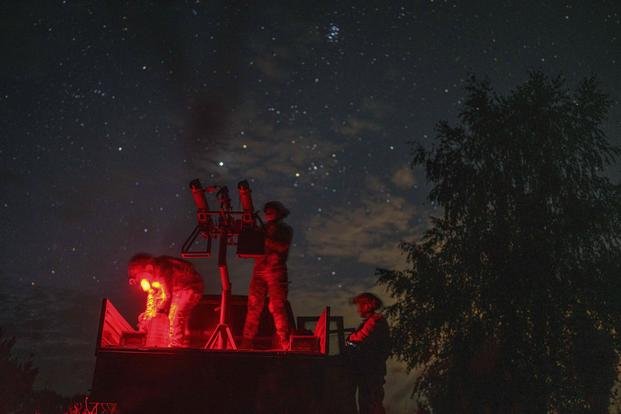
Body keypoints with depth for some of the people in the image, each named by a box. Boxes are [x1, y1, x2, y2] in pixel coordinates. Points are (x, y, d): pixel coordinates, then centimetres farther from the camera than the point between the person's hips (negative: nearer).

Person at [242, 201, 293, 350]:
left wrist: (264, 239, -12)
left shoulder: (285, 229, 10)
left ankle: (284, 344, -10)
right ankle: (246, 343, -2)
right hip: (259, 269, 4)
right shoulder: (263, 228, 23)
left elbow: (282, 247, -7)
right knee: (253, 306, -3)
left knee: (277, 308, -11)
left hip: (276, 270, -4)